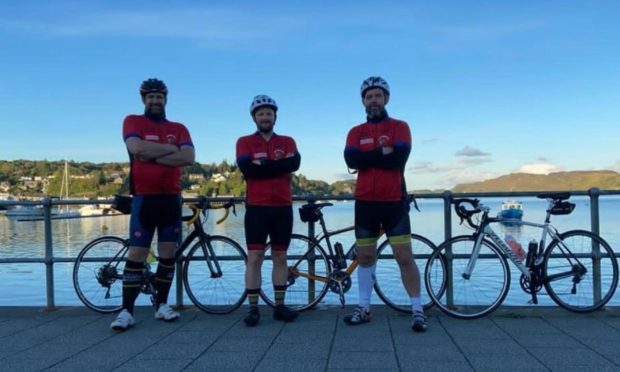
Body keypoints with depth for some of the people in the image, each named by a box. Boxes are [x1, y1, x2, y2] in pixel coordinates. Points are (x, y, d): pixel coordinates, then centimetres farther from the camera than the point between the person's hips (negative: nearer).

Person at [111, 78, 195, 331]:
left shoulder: (179, 128, 9)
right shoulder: (133, 122, 3)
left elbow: (189, 158, -8)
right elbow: (137, 148, -18)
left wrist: (152, 156, -13)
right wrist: (171, 148, -8)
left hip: (171, 199, 3)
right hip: (144, 199, -3)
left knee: (168, 254, 7)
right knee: (136, 255, -3)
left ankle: (162, 305, 18)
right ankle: (127, 311, 3)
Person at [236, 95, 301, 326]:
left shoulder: (287, 142, 11)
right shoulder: (245, 142, 5)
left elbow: (294, 164, -10)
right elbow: (248, 169, -13)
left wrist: (263, 165, -14)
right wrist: (277, 165, -10)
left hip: (283, 207, 3)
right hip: (257, 207, -2)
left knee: (280, 257, 7)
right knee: (254, 257, -3)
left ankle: (280, 306, 15)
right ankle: (253, 308, 3)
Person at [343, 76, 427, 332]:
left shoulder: (399, 127, 2)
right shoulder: (356, 132, 9)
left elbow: (399, 158, -14)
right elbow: (351, 160, -9)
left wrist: (367, 159, -9)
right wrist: (382, 153, -13)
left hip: (394, 202, -3)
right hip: (365, 203, 3)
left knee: (405, 257, -3)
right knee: (365, 256, 10)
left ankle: (418, 310, 5)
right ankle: (364, 308, 19)